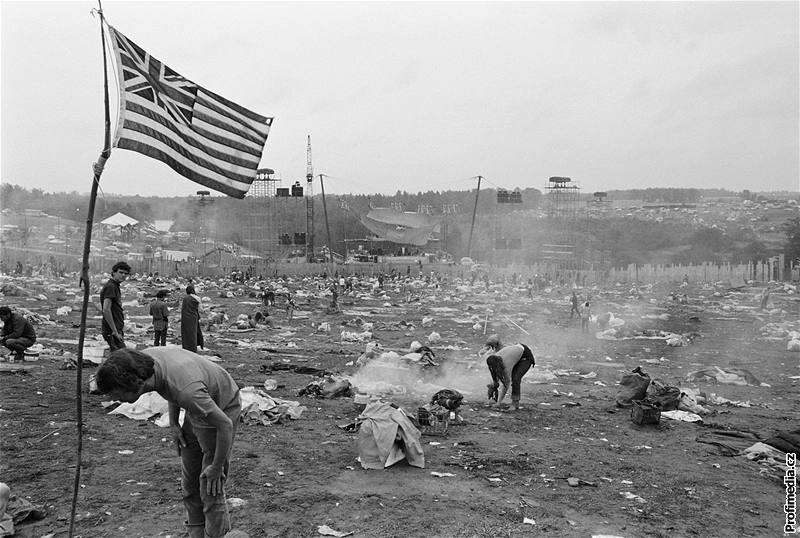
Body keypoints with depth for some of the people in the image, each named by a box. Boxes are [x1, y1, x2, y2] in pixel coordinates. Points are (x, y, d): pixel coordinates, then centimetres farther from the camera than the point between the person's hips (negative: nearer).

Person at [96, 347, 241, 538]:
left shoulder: (186, 392, -42)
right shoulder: (145, 357, -20)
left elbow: (225, 425, -30)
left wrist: (216, 468, -17)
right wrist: (173, 423, 2)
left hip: (221, 412, -7)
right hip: (201, 407, 7)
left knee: (210, 489, -3)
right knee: (189, 482, 13)